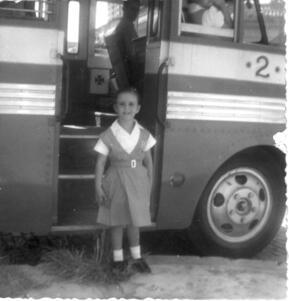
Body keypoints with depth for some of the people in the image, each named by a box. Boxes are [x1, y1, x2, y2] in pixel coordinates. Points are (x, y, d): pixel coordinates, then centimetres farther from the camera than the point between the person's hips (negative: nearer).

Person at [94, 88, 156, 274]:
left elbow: (148, 161, 6)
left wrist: (150, 184, 5)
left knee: (135, 220, 14)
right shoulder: (108, 135, -9)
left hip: (137, 182, 2)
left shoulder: (143, 134, -1)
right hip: (116, 182, -2)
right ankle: (118, 258, 25)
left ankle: (136, 257, 31)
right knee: (117, 221, 9)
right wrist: (98, 187, -10)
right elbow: (101, 162, -6)